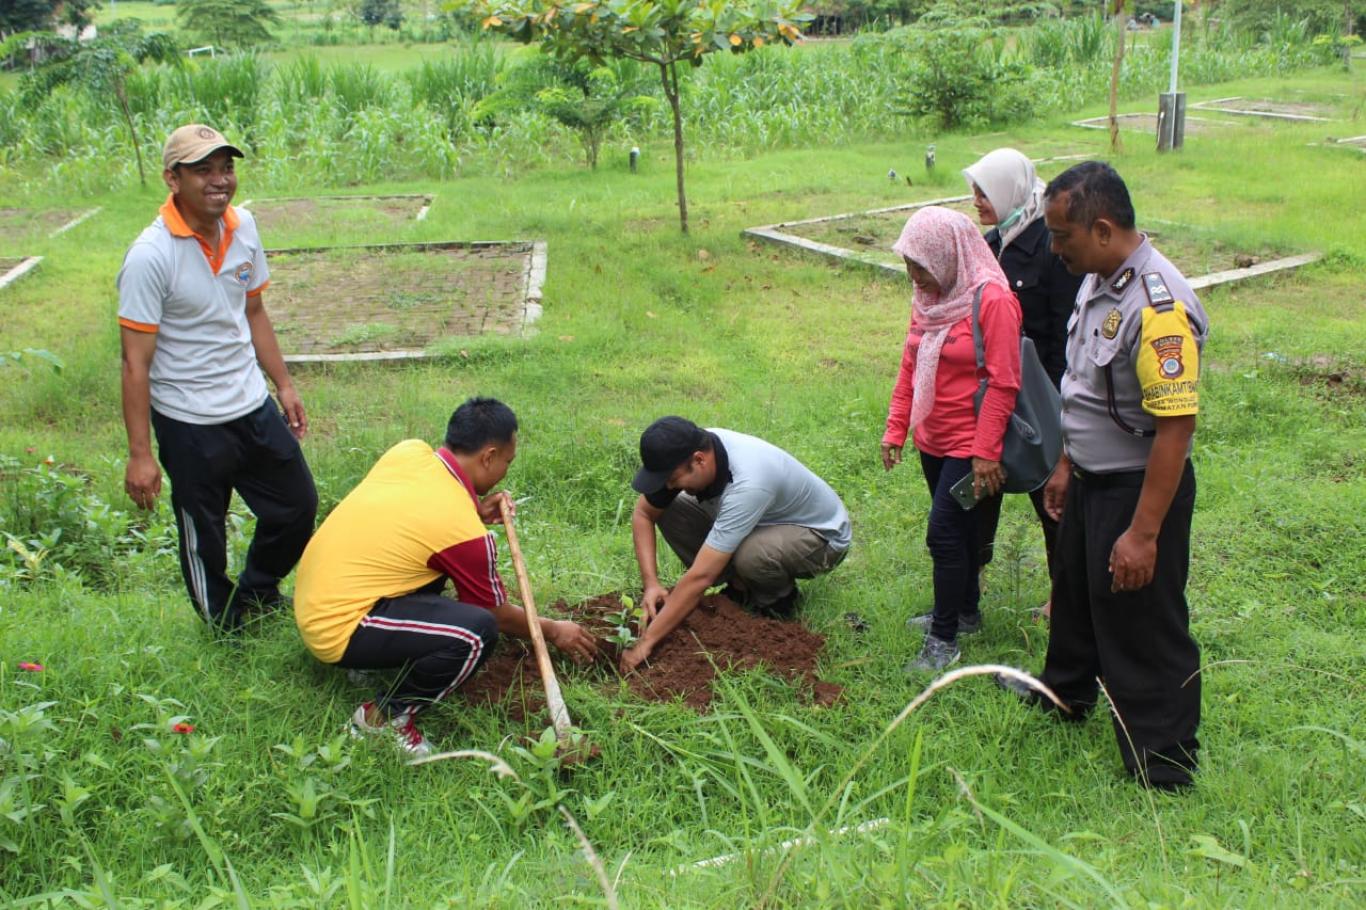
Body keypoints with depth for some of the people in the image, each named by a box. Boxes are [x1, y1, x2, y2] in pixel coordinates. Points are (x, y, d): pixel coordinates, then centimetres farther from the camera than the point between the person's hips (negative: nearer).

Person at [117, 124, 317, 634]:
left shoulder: (243, 227, -2)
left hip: (253, 407, 7)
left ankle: (257, 594, 45)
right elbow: (135, 363, -20)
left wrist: (284, 385, 16)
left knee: (297, 507, 19)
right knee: (204, 537, 11)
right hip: (189, 425, -6)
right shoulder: (151, 256, -22)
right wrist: (140, 454, -20)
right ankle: (229, 631, 36)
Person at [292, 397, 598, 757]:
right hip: (337, 631, -9)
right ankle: (384, 717, -6)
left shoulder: (409, 451, -3)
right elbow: (500, 616, -3)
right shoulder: (464, 532, -21)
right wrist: (553, 631, 14)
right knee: (477, 632, -23)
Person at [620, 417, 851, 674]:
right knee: (669, 512, -12)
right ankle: (740, 590, 2)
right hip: (766, 522, 7)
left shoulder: (747, 484, -40)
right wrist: (651, 584, -19)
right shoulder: (686, 453, -20)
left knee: (749, 555, -39)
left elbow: (700, 576, -40)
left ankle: (777, 599, -6)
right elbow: (643, 514, -5)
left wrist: (646, 643, -37)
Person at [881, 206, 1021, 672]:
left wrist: (986, 452, -19)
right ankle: (966, 611, 35)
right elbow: (910, 367, 12)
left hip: (969, 444, -7)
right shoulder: (929, 298, 6)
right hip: (932, 441, 7)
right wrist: (896, 429, 9)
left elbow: (1003, 383, -19)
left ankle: (943, 639, 4)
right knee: (957, 530, 19)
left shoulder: (992, 301, -18)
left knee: (944, 533, -7)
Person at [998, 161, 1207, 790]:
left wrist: (1143, 532, -28)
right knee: (1076, 592, 28)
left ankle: (1163, 770, 20)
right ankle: (1064, 692, 53)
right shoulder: (1097, 281, 2)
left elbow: (1176, 426, -29)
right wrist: (1065, 465, 19)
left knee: (1142, 626, 3)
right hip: (1091, 480, 10)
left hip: (1140, 489, -9)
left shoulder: (1158, 306, -29)